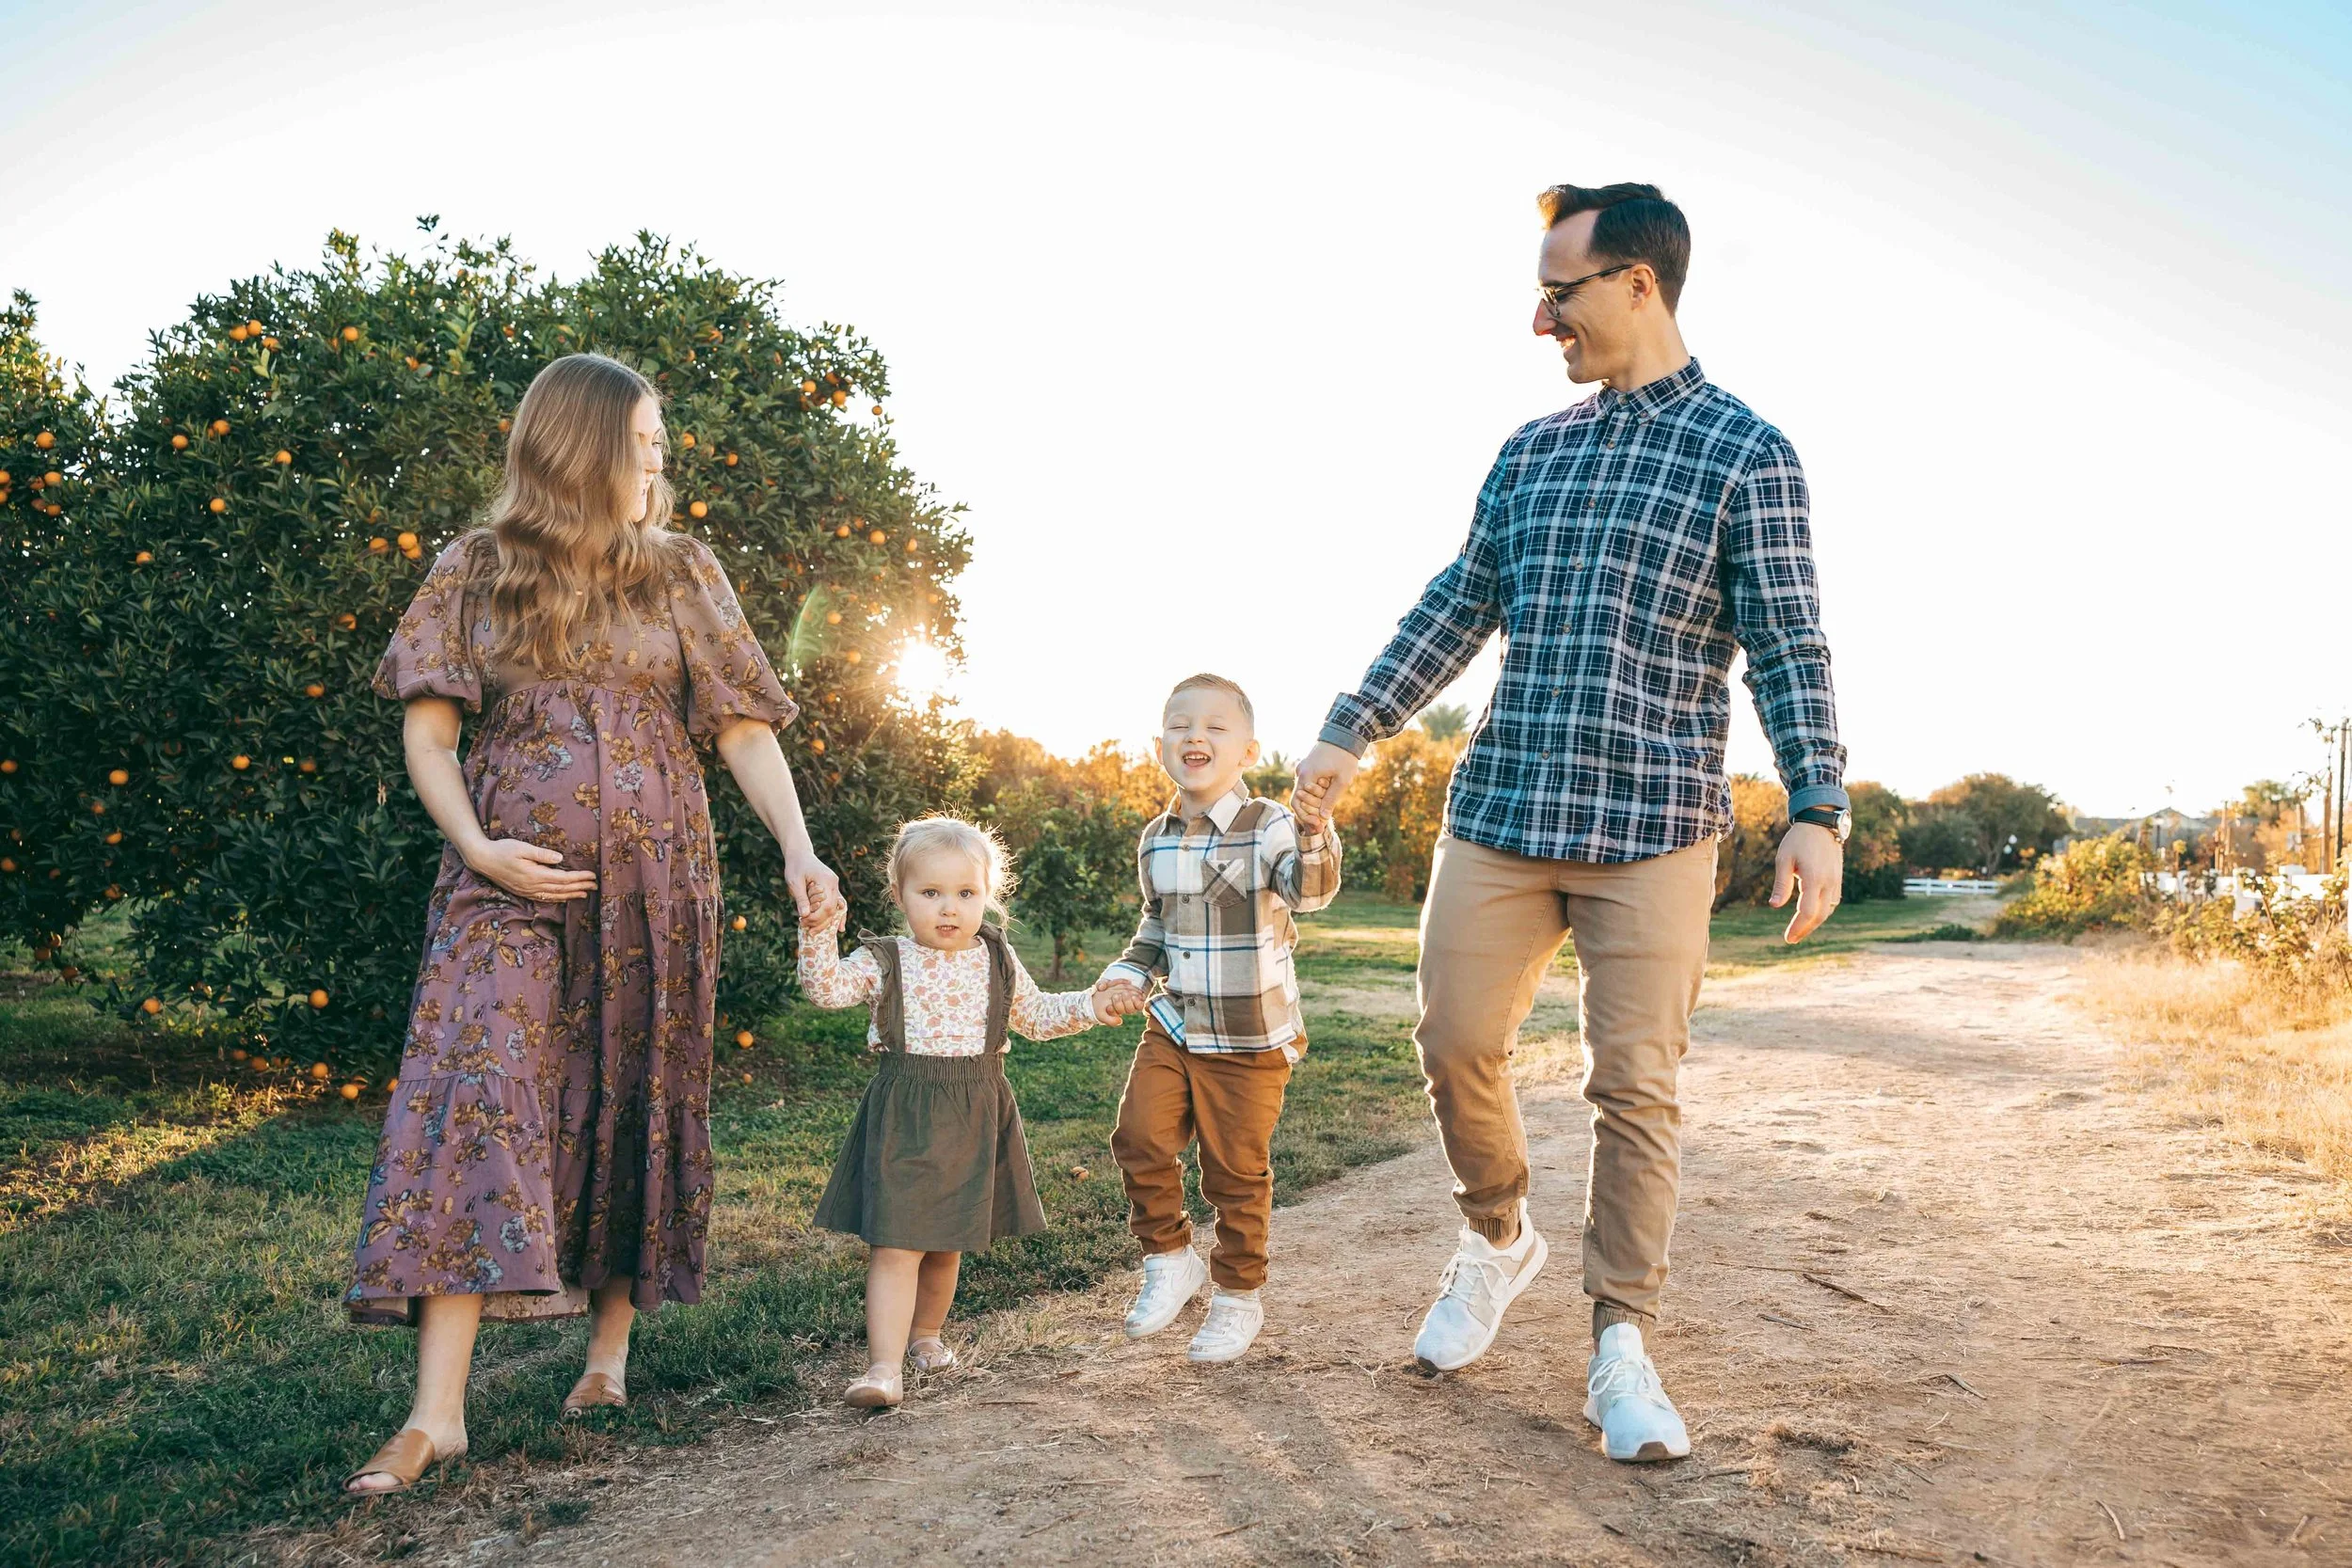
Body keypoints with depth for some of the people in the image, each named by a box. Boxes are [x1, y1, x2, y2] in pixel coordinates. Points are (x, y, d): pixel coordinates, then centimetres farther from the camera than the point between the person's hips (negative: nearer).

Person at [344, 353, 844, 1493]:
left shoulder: (683, 575, 9)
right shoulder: (473, 573, 7)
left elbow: (745, 729, 5)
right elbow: (429, 725, 5)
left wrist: (798, 848, -8)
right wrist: (475, 845, -11)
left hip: (652, 883, 1)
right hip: (508, 883, -1)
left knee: (633, 1102, 5)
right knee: (475, 1096, -11)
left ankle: (611, 1344, 22)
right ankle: (437, 1410, -11)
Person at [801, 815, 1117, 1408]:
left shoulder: (996, 961, 5)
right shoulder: (884, 961, -5)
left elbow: (1035, 1016, 18)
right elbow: (827, 989, -21)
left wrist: (1087, 1006, 5)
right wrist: (819, 935, -35)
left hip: (976, 1118, 3)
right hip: (903, 1118, -3)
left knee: (947, 1242, 17)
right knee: (896, 1245, -9)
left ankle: (927, 1331, 40)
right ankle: (884, 1367, -6)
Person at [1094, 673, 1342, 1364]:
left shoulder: (1269, 827, -13)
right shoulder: (1156, 840, 4)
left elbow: (1311, 891, -32)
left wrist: (1314, 835, -50)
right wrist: (1129, 973, 3)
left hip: (1251, 1040, -4)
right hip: (1172, 1027, 4)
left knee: (1236, 1170, 5)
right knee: (1139, 1136, -8)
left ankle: (1239, 1295, 26)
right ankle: (1169, 1259, 16)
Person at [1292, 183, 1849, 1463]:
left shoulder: (1746, 455, 0)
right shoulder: (1530, 452, 14)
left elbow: (1789, 648, -5)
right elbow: (1454, 610, 15)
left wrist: (1818, 808, -15)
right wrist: (1348, 734, 11)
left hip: (1652, 828, -4)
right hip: (1499, 807, 5)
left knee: (1635, 1086, -1)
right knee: (1456, 1046, 6)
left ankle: (1621, 1347, 13)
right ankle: (1496, 1239, 32)